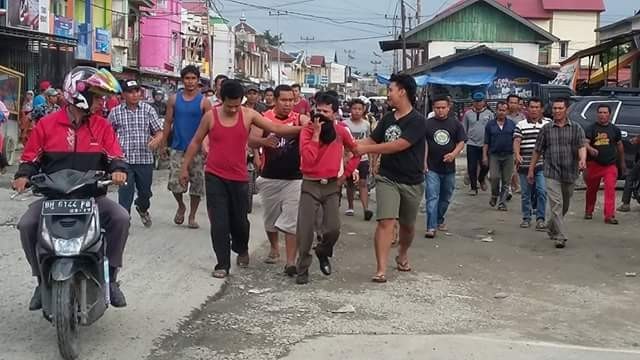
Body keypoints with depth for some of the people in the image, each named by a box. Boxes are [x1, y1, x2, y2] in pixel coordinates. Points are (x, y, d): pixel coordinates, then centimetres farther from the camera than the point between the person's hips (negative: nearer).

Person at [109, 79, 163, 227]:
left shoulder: (148, 109, 3)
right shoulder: (115, 112, 2)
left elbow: (159, 132, 1)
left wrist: (156, 140, -21)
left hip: (145, 159, 2)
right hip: (124, 160, -1)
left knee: (145, 191, 16)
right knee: (125, 192, -7)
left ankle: (142, 209, 47)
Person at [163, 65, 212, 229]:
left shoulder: (203, 102, -1)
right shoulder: (174, 99, 5)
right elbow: (168, 123, 8)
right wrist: (162, 145, 4)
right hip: (178, 148, 1)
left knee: (196, 184, 3)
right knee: (174, 183, -6)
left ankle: (192, 216, 18)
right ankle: (181, 206, 23)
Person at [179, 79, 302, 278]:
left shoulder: (249, 114, -3)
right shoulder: (210, 116, -4)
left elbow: (275, 128, -3)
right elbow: (196, 142, 5)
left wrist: (300, 128, -12)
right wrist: (185, 167, 7)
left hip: (239, 178, 1)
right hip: (215, 177, -1)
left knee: (240, 220, 12)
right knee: (219, 223, -1)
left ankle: (241, 250, 40)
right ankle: (223, 264, 8)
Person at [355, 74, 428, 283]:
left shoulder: (418, 121, -14)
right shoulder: (387, 119, 6)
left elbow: (398, 145, -23)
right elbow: (372, 140, 10)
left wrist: (366, 149, -21)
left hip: (411, 182, -2)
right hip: (387, 178, 2)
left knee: (407, 225, 16)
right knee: (386, 221, -14)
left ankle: (402, 255, 44)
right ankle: (381, 270, -15)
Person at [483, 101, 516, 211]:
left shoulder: (512, 124, 7)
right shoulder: (490, 125, 6)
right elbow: (486, 142, 7)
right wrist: (484, 156, 0)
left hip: (508, 156, 1)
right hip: (494, 155, -1)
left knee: (506, 181, 1)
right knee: (494, 177, -13)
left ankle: (502, 203, 9)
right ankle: (494, 196, 13)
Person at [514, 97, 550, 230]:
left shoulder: (548, 123, 7)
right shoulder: (521, 125, 5)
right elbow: (516, 141, -7)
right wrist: (517, 154, -24)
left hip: (542, 165, 0)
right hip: (524, 165, 1)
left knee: (542, 191, -10)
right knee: (526, 193, 9)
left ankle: (540, 219, -2)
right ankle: (526, 218, 20)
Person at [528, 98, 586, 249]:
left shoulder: (576, 128, 3)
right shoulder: (546, 129, 5)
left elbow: (581, 146, -10)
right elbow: (537, 151, 11)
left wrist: (582, 160, -31)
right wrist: (531, 169, 11)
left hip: (570, 174, 2)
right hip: (551, 174, -1)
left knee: (564, 206, 16)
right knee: (556, 205, -12)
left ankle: (551, 228, 37)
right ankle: (560, 237, -13)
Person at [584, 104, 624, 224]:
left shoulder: (615, 129, 8)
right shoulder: (592, 128, 0)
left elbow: (620, 145, 20)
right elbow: (585, 142, -12)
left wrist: (622, 161, 26)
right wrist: (590, 149, -34)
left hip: (610, 165, 1)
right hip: (594, 164, 0)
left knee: (610, 189, -13)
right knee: (592, 189, 12)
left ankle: (609, 216, -15)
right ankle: (588, 212, 32)